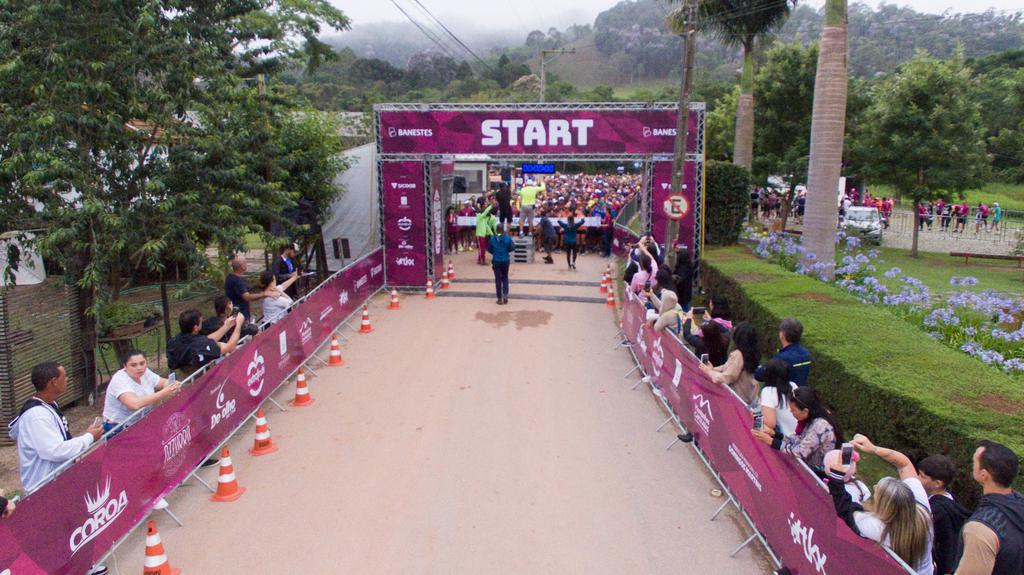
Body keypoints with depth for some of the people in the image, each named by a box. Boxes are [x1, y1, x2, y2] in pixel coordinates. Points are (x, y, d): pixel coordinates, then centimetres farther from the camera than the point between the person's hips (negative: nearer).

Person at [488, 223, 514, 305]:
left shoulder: (492, 238, -6)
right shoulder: (507, 238, -9)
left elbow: (489, 249, 1)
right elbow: (512, 248, -6)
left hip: (496, 261, 0)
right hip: (505, 260, 0)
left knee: (498, 279, 7)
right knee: (505, 277, 18)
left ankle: (500, 298, 7)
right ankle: (505, 294, 0)